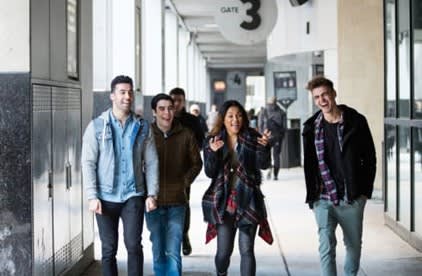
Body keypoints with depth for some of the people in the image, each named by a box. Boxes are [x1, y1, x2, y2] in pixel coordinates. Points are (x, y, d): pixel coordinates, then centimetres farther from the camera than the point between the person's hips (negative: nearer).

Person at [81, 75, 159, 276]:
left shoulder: (142, 127, 5)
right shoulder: (97, 126, 0)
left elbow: (151, 162, 6)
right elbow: (88, 163, -2)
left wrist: (152, 193, -2)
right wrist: (92, 196, -9)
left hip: (133, 195, 0)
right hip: (106, 197, 0)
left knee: (134, 245, -8)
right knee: (108, 249, 6)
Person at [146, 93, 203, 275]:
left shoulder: (185, 135, -1)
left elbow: (196, 163, 11)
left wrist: (184, 182, 1)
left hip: (176, 201, -1)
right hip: (153, 201, 1)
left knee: (173, 252, -6)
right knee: (158, 252, 10)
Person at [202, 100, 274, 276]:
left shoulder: (252, 138, 0)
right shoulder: (213, 140, 3)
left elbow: (264, 164, -11)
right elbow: (210, 172, -1)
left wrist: (264, 147, -30)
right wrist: (213, 152, -19)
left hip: (248, 200, -1)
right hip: (223, 202, 1)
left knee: (247, 250, -4)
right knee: (224, 251, 3)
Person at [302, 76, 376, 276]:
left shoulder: (356, 121, -3)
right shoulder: (312, 127, 1)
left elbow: (370, 157, 2)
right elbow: (309, 164, 8)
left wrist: (366, 190, -2)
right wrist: (311, 196, 3)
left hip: (353, 199, 0)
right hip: (324, 199, 0)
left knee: (354, 245, 14)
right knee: (326, 247, -8)